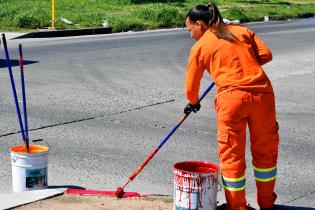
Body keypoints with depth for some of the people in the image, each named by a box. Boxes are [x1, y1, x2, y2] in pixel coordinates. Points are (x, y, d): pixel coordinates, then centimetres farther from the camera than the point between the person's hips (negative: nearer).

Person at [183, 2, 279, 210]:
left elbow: (191, 86, 14)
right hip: (263, 93, 4)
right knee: (265, 150, 17)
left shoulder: (200, 46, 8)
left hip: (232, 97, -4)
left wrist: (193, 103, 35)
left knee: (232, 155, 10)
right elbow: (266, 54, 7)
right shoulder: (242, 30, 16)